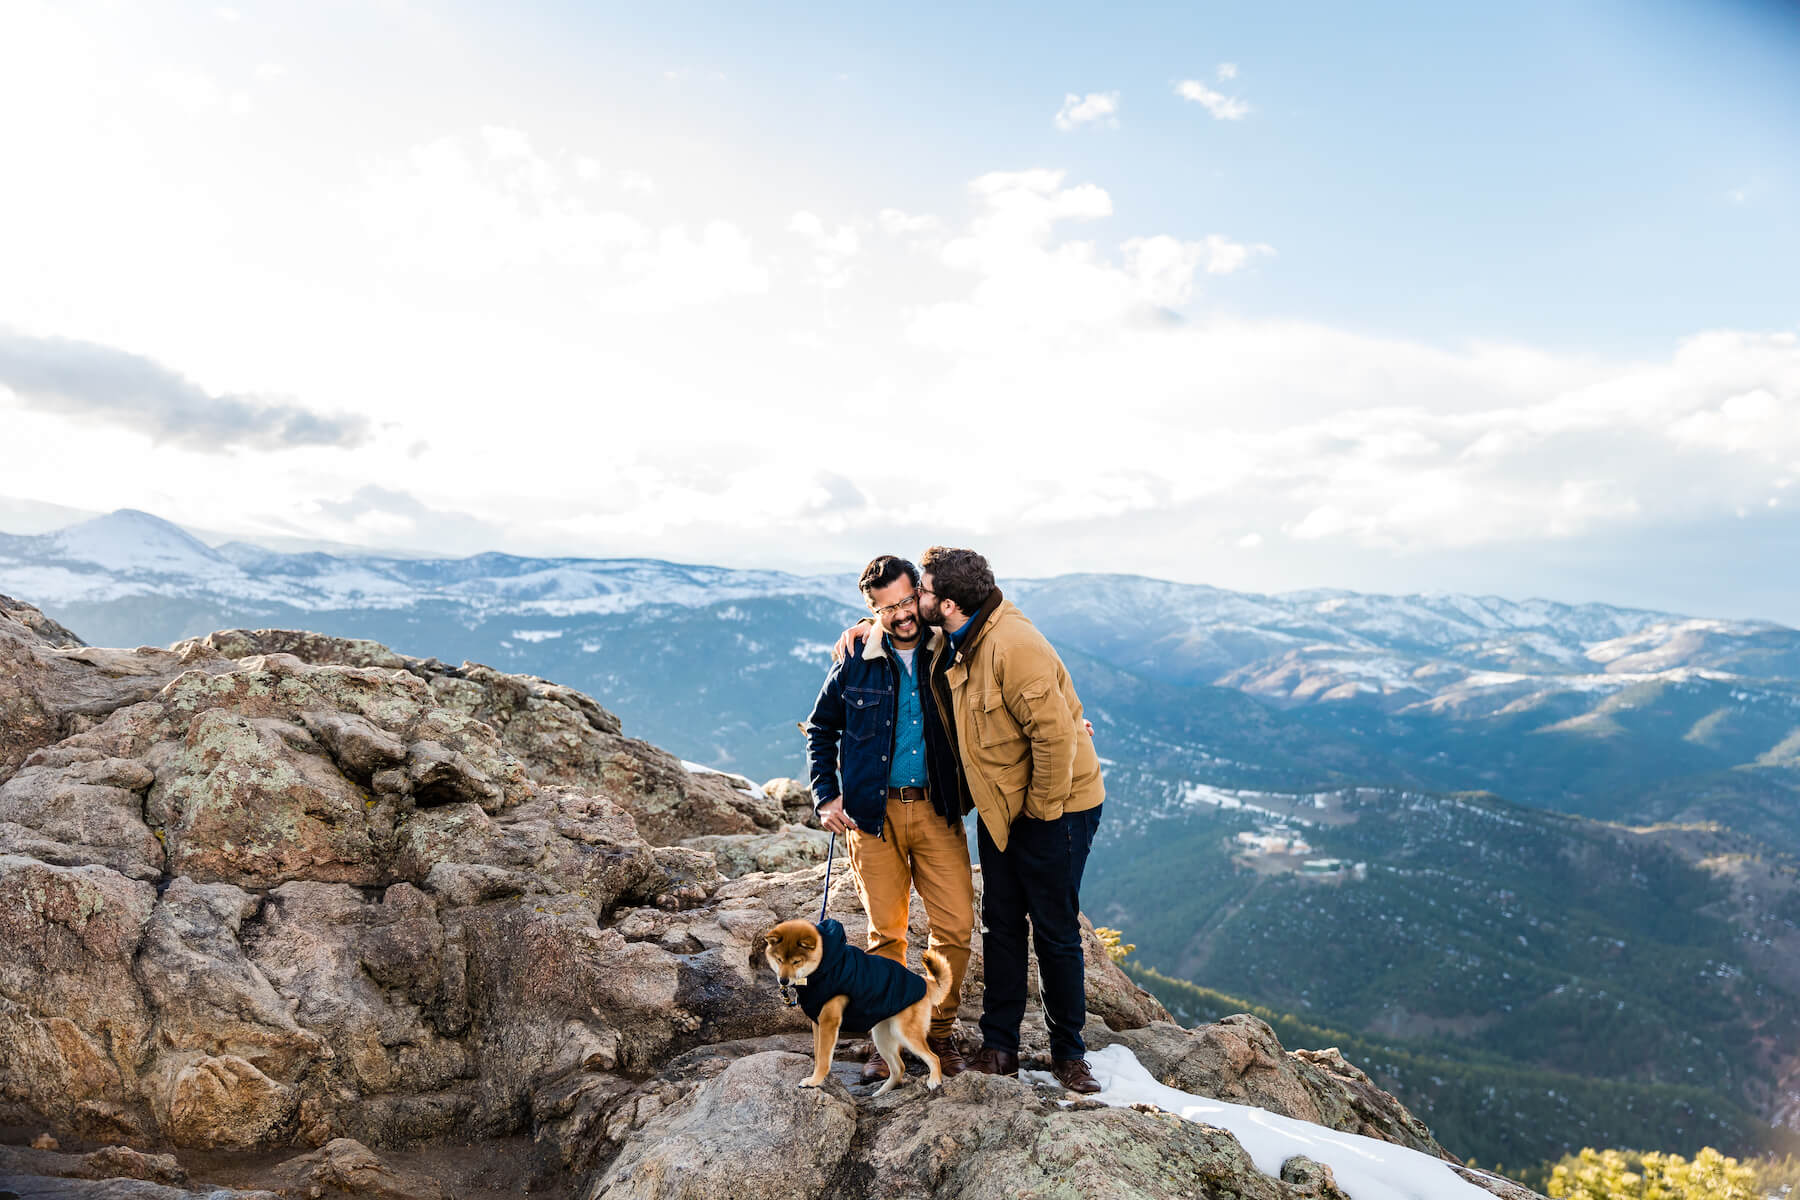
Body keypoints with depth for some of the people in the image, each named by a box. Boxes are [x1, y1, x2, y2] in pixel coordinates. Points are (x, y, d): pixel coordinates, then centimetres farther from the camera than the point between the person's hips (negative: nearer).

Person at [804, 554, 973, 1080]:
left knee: (956, 926, -2)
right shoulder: (856, 660, 0)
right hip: (874, 812, 0)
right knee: (886, 931, 6)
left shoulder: (948, 653, -1)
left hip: (937, 809, 0)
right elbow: (821, 729, 12)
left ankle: (940, 1029, 19)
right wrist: (826, 796, 4)